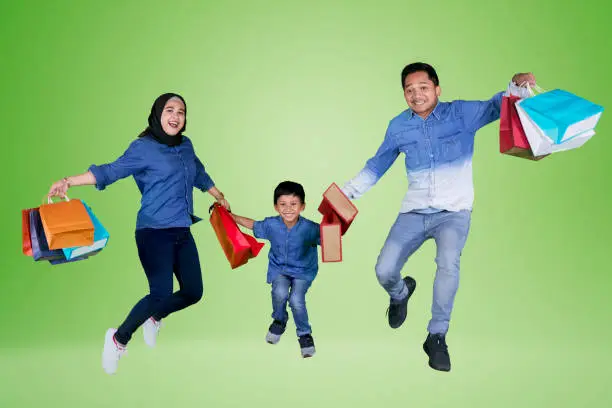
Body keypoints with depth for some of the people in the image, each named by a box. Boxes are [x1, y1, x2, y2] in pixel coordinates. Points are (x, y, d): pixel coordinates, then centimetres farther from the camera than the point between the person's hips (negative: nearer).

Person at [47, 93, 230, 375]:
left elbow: (200, 175, 29)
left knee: (193, 292, 6)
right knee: (161, 294, -17)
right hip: (154, 232, -7)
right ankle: (118, 339, 8)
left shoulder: (186, 146, 12)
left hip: (182, 233, 7)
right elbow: (111, 171, -12)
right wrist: (69, 182, -24)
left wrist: (220, 198, 42)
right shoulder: (143, 147, -5)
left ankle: (155, 318, 35)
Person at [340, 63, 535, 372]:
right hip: (414, 212, 3)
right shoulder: (398, 126, 5)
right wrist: (348, 190, 8)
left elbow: (496, 106, -15)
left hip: (454, 211, -3)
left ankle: (437, 336, -10)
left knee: (448, 265, -30)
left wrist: (516, 86, -36)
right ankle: (400, 294, 37)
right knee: (384, 271, -3)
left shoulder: (462, 113, -4)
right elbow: (377, 165, 14)